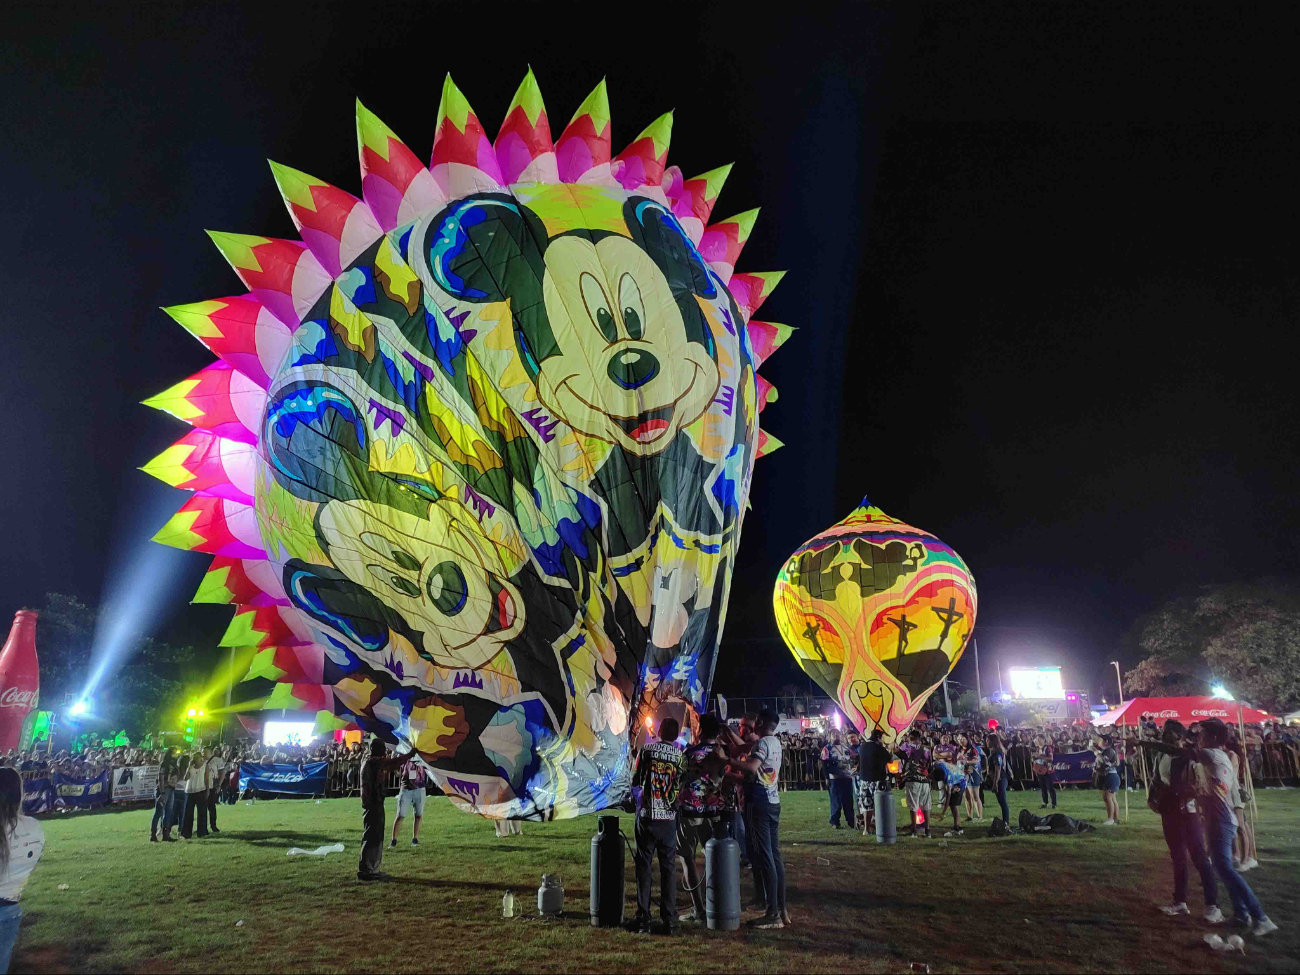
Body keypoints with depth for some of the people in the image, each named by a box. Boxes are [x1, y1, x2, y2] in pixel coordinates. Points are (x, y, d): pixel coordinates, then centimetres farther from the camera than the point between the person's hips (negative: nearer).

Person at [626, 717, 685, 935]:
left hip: (646, 816, -1)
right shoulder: (680, 755, -3)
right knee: (668, 868, 8)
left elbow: (635, 781, 3)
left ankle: (643, 919, 8)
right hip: (668, 819, 1)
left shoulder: (647, 750, -3)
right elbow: (682, 785, 2)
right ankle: (669, 921, 9)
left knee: (643, 867, 7)